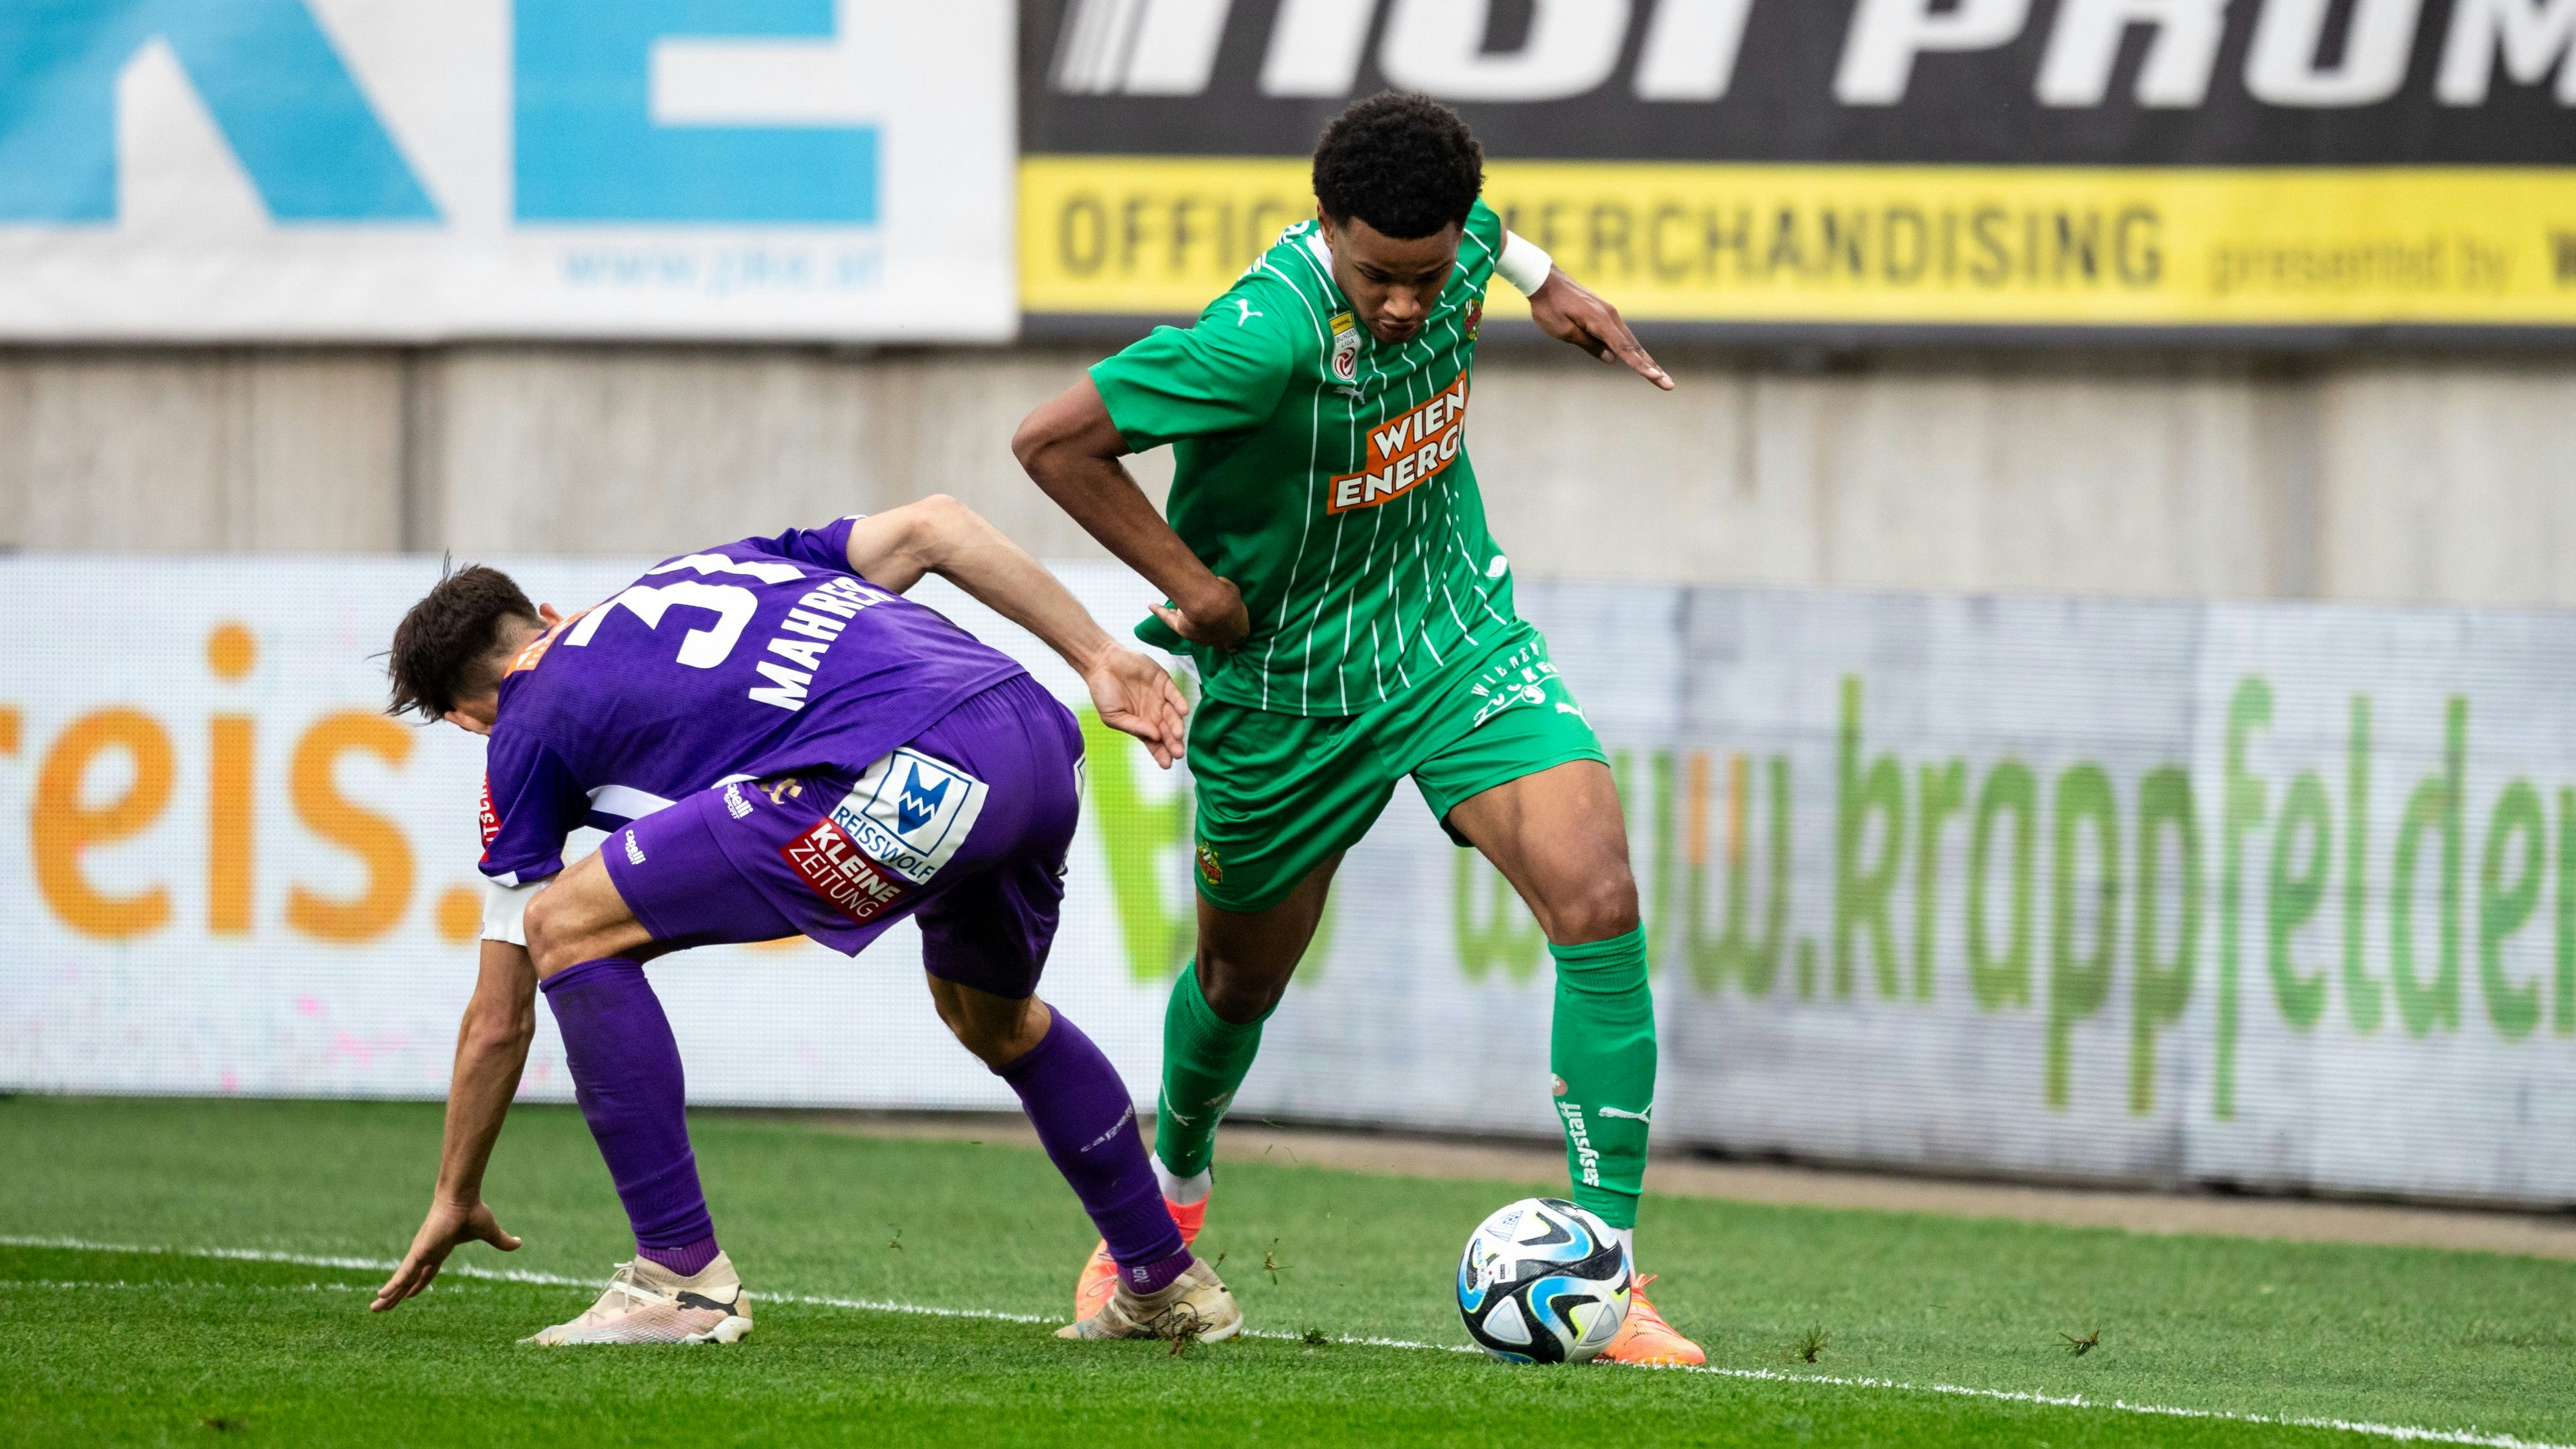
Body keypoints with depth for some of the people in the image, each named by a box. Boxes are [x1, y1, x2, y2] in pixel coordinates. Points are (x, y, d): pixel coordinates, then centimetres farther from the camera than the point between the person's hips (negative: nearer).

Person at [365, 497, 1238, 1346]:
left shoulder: (530, 730, 20)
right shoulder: (706, 568, 36)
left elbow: (500, 1020, 25)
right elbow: (932, 526, 22)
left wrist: (455, 1197, 38)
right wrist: (1098, 659, 21)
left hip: (907, 783, -7)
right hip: (1046, 742, 7)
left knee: (570, 927, 4)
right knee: (994, 1018, 37)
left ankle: (683, 1277, 5)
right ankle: (1166, 1284, 44)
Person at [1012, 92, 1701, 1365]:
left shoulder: (1448, 248, -14)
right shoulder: (1266, 334, -32)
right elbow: (1052, 443, -25)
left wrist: (1541, 279, 19)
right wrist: (1190, 583, -21)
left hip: (1454, 634, 4)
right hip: (1289, 678, -4)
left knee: (1598, 901, -17)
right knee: (1245, 972, 16)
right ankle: (1172, 1189, 51)